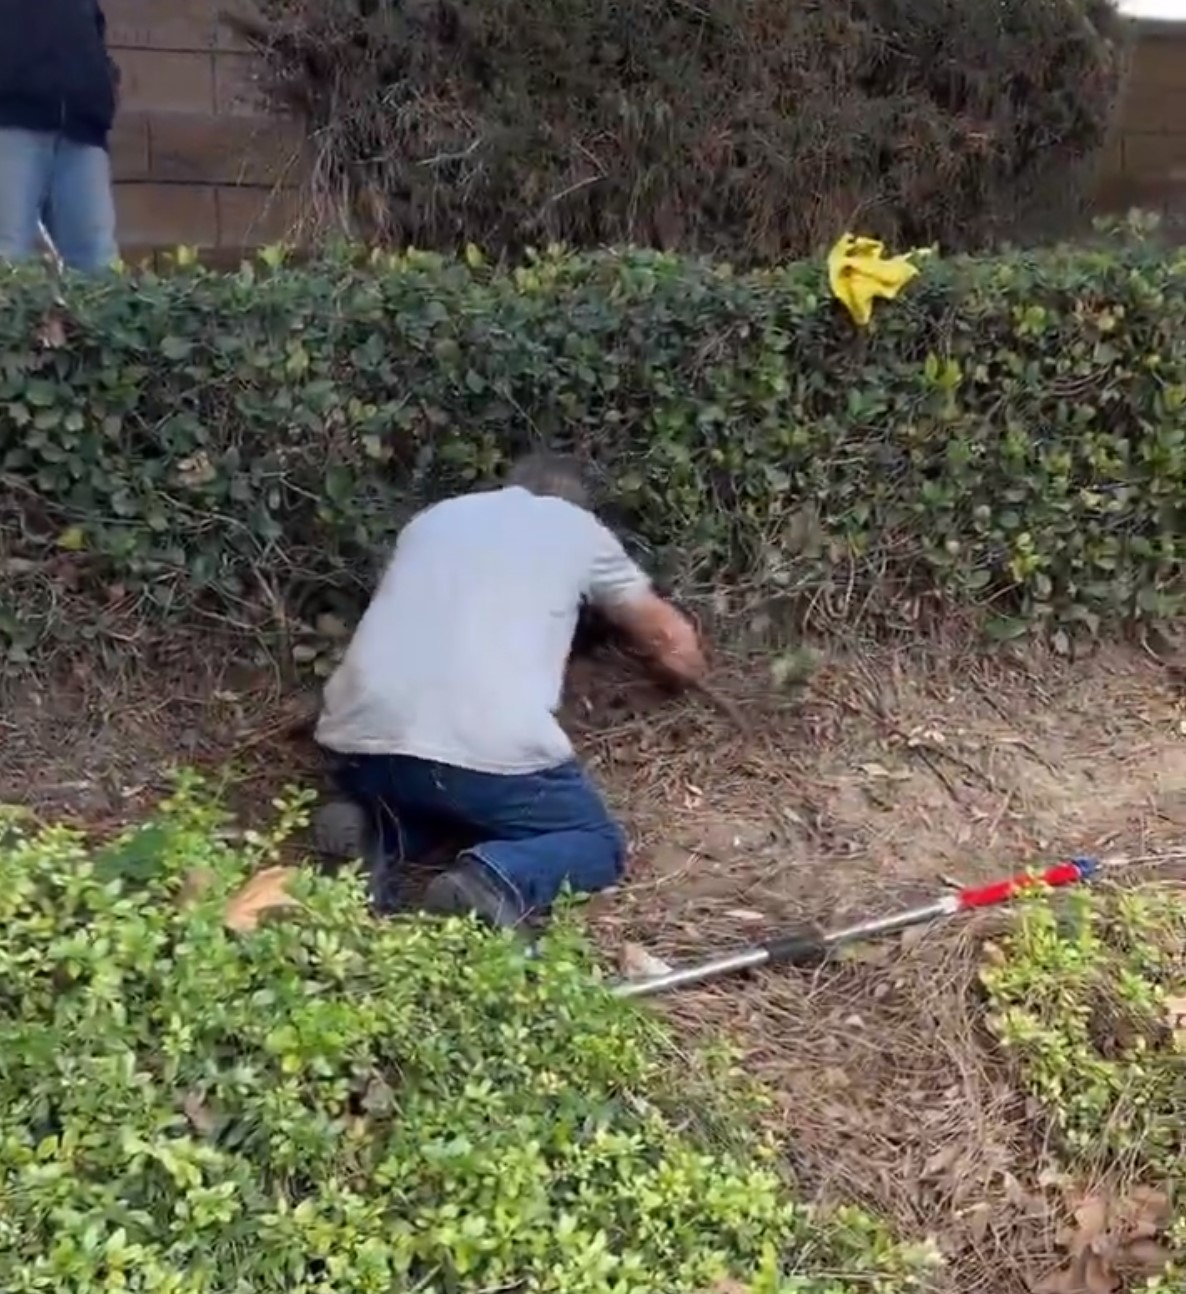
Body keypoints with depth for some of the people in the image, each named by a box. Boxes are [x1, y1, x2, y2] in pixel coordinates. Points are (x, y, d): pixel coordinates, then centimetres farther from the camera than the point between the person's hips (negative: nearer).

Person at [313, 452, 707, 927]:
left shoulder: (432, 518, 28)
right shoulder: (578, 528, 20)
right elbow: (670, 638, 32)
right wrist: (689, 663, 58)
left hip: (359, 737, 5)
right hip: (487, 749, -4)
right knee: (599, 843, 20)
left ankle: (376, 837, 4)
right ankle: (495, 881, -11)